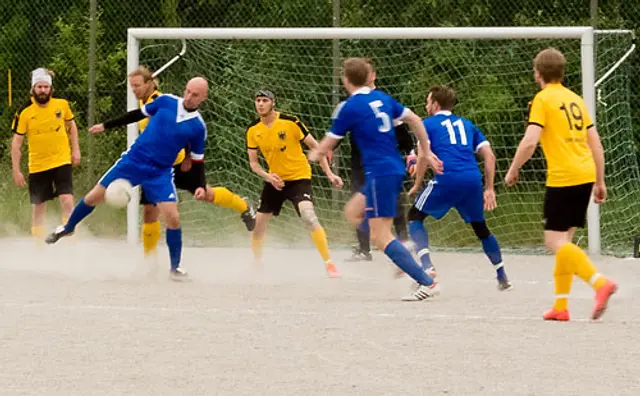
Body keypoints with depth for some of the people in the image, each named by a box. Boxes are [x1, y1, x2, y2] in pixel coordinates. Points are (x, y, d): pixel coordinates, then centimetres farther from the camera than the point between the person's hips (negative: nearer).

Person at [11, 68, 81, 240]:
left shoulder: (62, 104, -3)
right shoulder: (24, 112, -9)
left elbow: (71, 125, 16)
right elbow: (16, 142, -4)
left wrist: (75, 149, 8)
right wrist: (16, 171, -7)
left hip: (62, 162, 0)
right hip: (37, 166, 0)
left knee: (67, 201, -15)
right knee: (38, 207, 8)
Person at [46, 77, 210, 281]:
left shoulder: (198, 127, -6)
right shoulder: (166, 101, -4)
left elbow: (198, 161, 3)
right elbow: (138, 114, 11)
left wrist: (202, 185, -13)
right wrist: (106, 126, 15)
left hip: (160, 173, -1)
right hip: (133, 160, 1)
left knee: (172, 218, -15)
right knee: (94, 197, 6)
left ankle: (175, 267, 5)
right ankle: (68, 227, 34)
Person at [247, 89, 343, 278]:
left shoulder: (290, 122, -15)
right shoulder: (253, 130, -2)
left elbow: (314, 146, -7)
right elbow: (253, 162, 5)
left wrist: (329, 173, -10)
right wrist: (267, 176, -16)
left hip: (299, 177, -5)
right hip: (274, 180, 5)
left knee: (309, 216, -26)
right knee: (258, 224, 8)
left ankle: (329, 264, -23)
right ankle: (256, 265, 32)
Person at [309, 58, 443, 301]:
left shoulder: (349, 108, -8)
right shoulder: (382, 98, 11)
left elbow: (328, 144, 1)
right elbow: (415, 121, 14)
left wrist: (315, 155, 23)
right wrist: (426, 153, 22)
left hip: (380, 173, -9)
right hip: (396, 169, 9)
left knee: (380, 237, -8)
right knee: (353, 212, 20)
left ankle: (427, 282, -17)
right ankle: (404, 254, 5)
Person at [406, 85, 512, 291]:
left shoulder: (428, 124, 12)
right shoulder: (467, 125, 25)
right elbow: (489, 156, 18)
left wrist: (417, 185, 9)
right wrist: (489, 189, 20)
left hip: (447, 179, -4)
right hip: (473, 180, 4)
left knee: (415, 216, 12)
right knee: (480, 227, 23)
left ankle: (427, 268, -7)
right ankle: (502, 278, 26)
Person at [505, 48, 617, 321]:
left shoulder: (543, 99, -5)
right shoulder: (576, 99, 17)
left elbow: (529, 142, -14)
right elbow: (595, 143, 18)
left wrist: (513, 171, -1)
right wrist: (600, 182, 23)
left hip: (562, 179, -8)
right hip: (586, 176, 8)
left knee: (555, 241, -7)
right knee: (563, 240, 15)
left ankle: (600, 282, -26)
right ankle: (561, 306, 14)